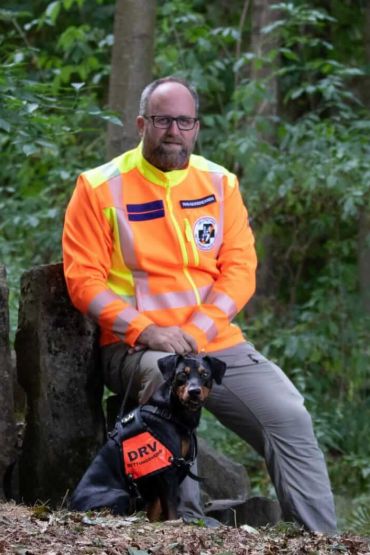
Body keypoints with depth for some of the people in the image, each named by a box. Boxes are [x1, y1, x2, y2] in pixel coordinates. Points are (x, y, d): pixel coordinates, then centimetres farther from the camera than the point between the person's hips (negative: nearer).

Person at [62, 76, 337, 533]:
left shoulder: (219, 184, 11)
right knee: (166, 376, -37)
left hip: (217, 342, 4)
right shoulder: (101, 187, 1)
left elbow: (240, 268, 4)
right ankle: (187, 528, -28)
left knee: (289, 418, -14)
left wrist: (196, 330, -13)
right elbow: (83, 277, -4)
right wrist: (146, 330, -17)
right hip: (137, 349, -4)